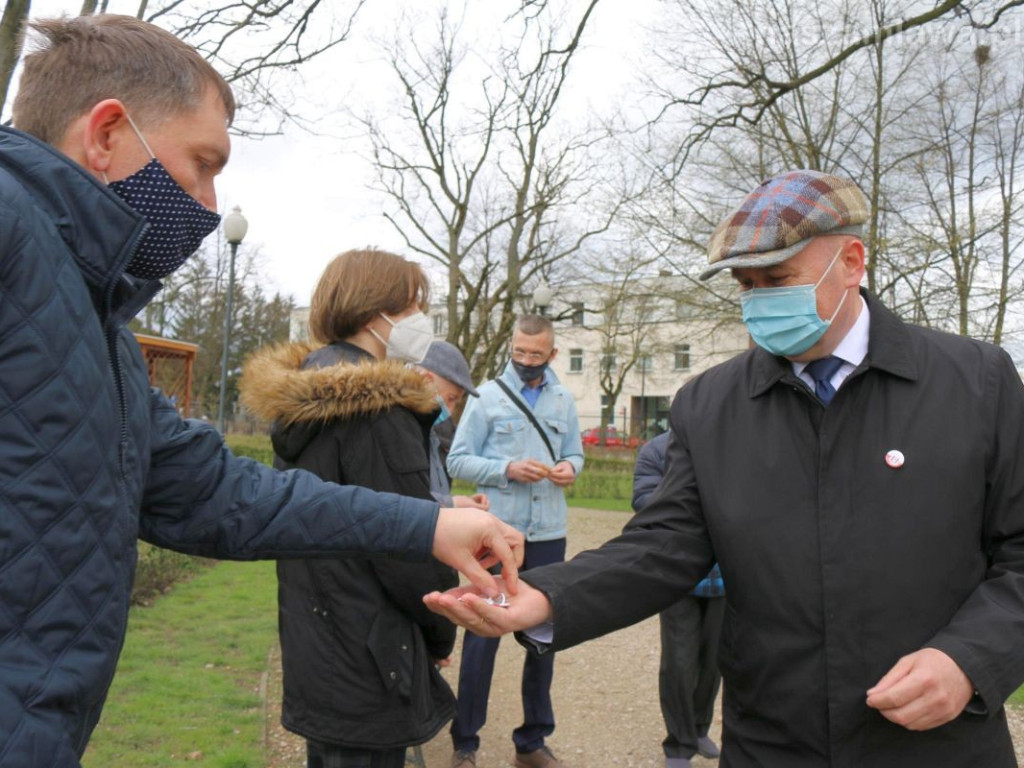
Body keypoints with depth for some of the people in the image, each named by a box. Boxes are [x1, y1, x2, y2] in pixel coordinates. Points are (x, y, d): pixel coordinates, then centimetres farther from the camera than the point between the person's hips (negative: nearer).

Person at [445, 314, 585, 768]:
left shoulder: (564, 401, 10)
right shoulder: (487, 397, -2)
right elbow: (458, 460, -4)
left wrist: (570, 468, -6)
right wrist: (508, 469, -18)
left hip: (549, 535, 4)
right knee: (483, 636, 2)